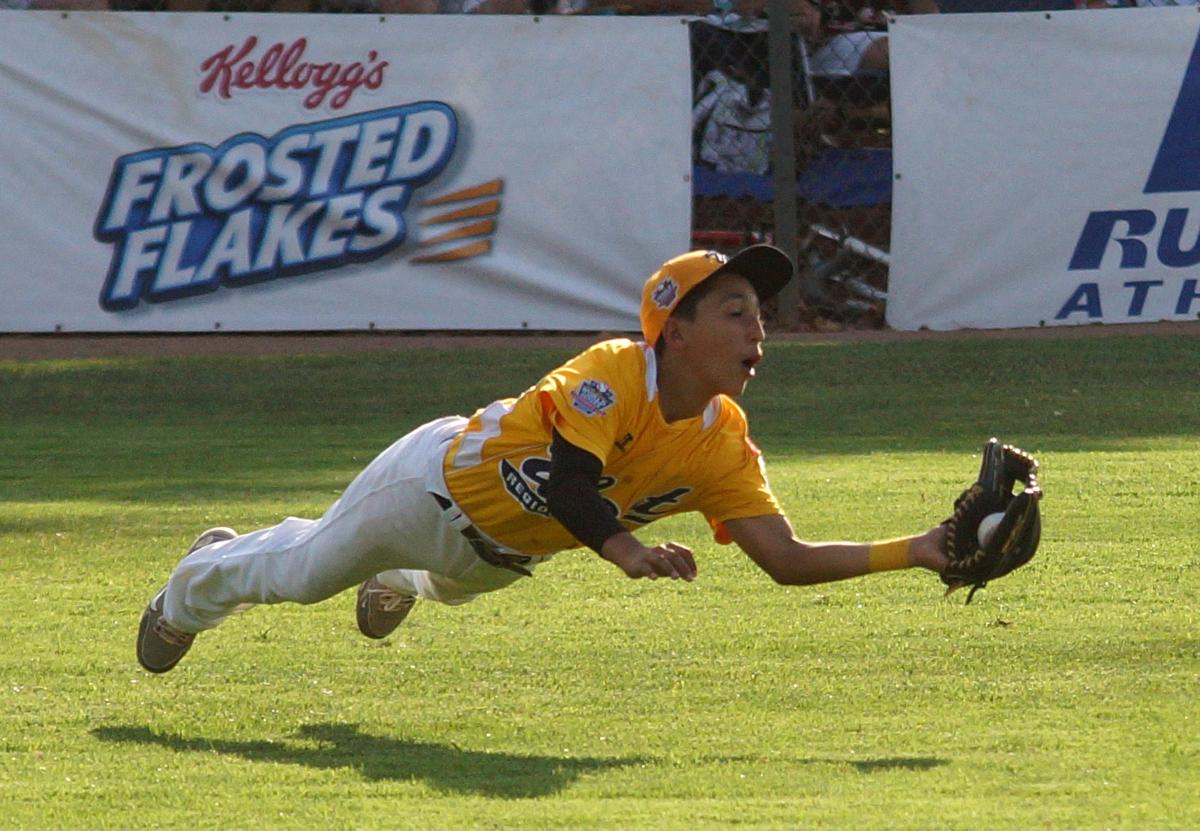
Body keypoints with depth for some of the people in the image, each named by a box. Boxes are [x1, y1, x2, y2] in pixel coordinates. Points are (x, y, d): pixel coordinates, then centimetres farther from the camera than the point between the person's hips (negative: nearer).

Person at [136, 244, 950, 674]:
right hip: (434, 484, -5)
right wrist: (628, 551, -67)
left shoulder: (726, 448, -20)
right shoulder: (613, 376, -37)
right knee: (301, 571, 20)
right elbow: (566, 480, -50)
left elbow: (787, 558, -25)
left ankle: (397, 582, 70)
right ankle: (194, 590, 50)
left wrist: (911, 552, -38)